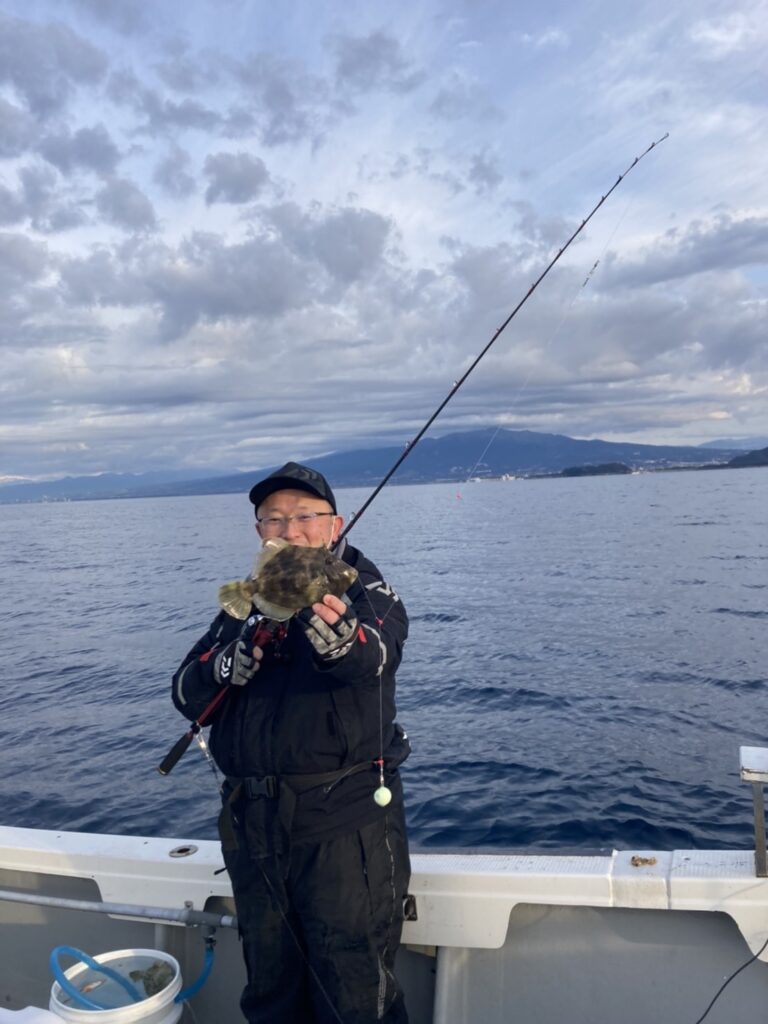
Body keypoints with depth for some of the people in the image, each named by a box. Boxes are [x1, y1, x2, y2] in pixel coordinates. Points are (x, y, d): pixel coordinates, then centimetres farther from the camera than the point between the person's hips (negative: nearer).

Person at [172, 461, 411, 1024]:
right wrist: (236, 660, -17)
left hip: (344, 820, -5)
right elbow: (188, 697, 3)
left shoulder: (367, 593, -5)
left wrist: (336, 632, -50)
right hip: (252, 821, 5)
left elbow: (372, 659, -28)